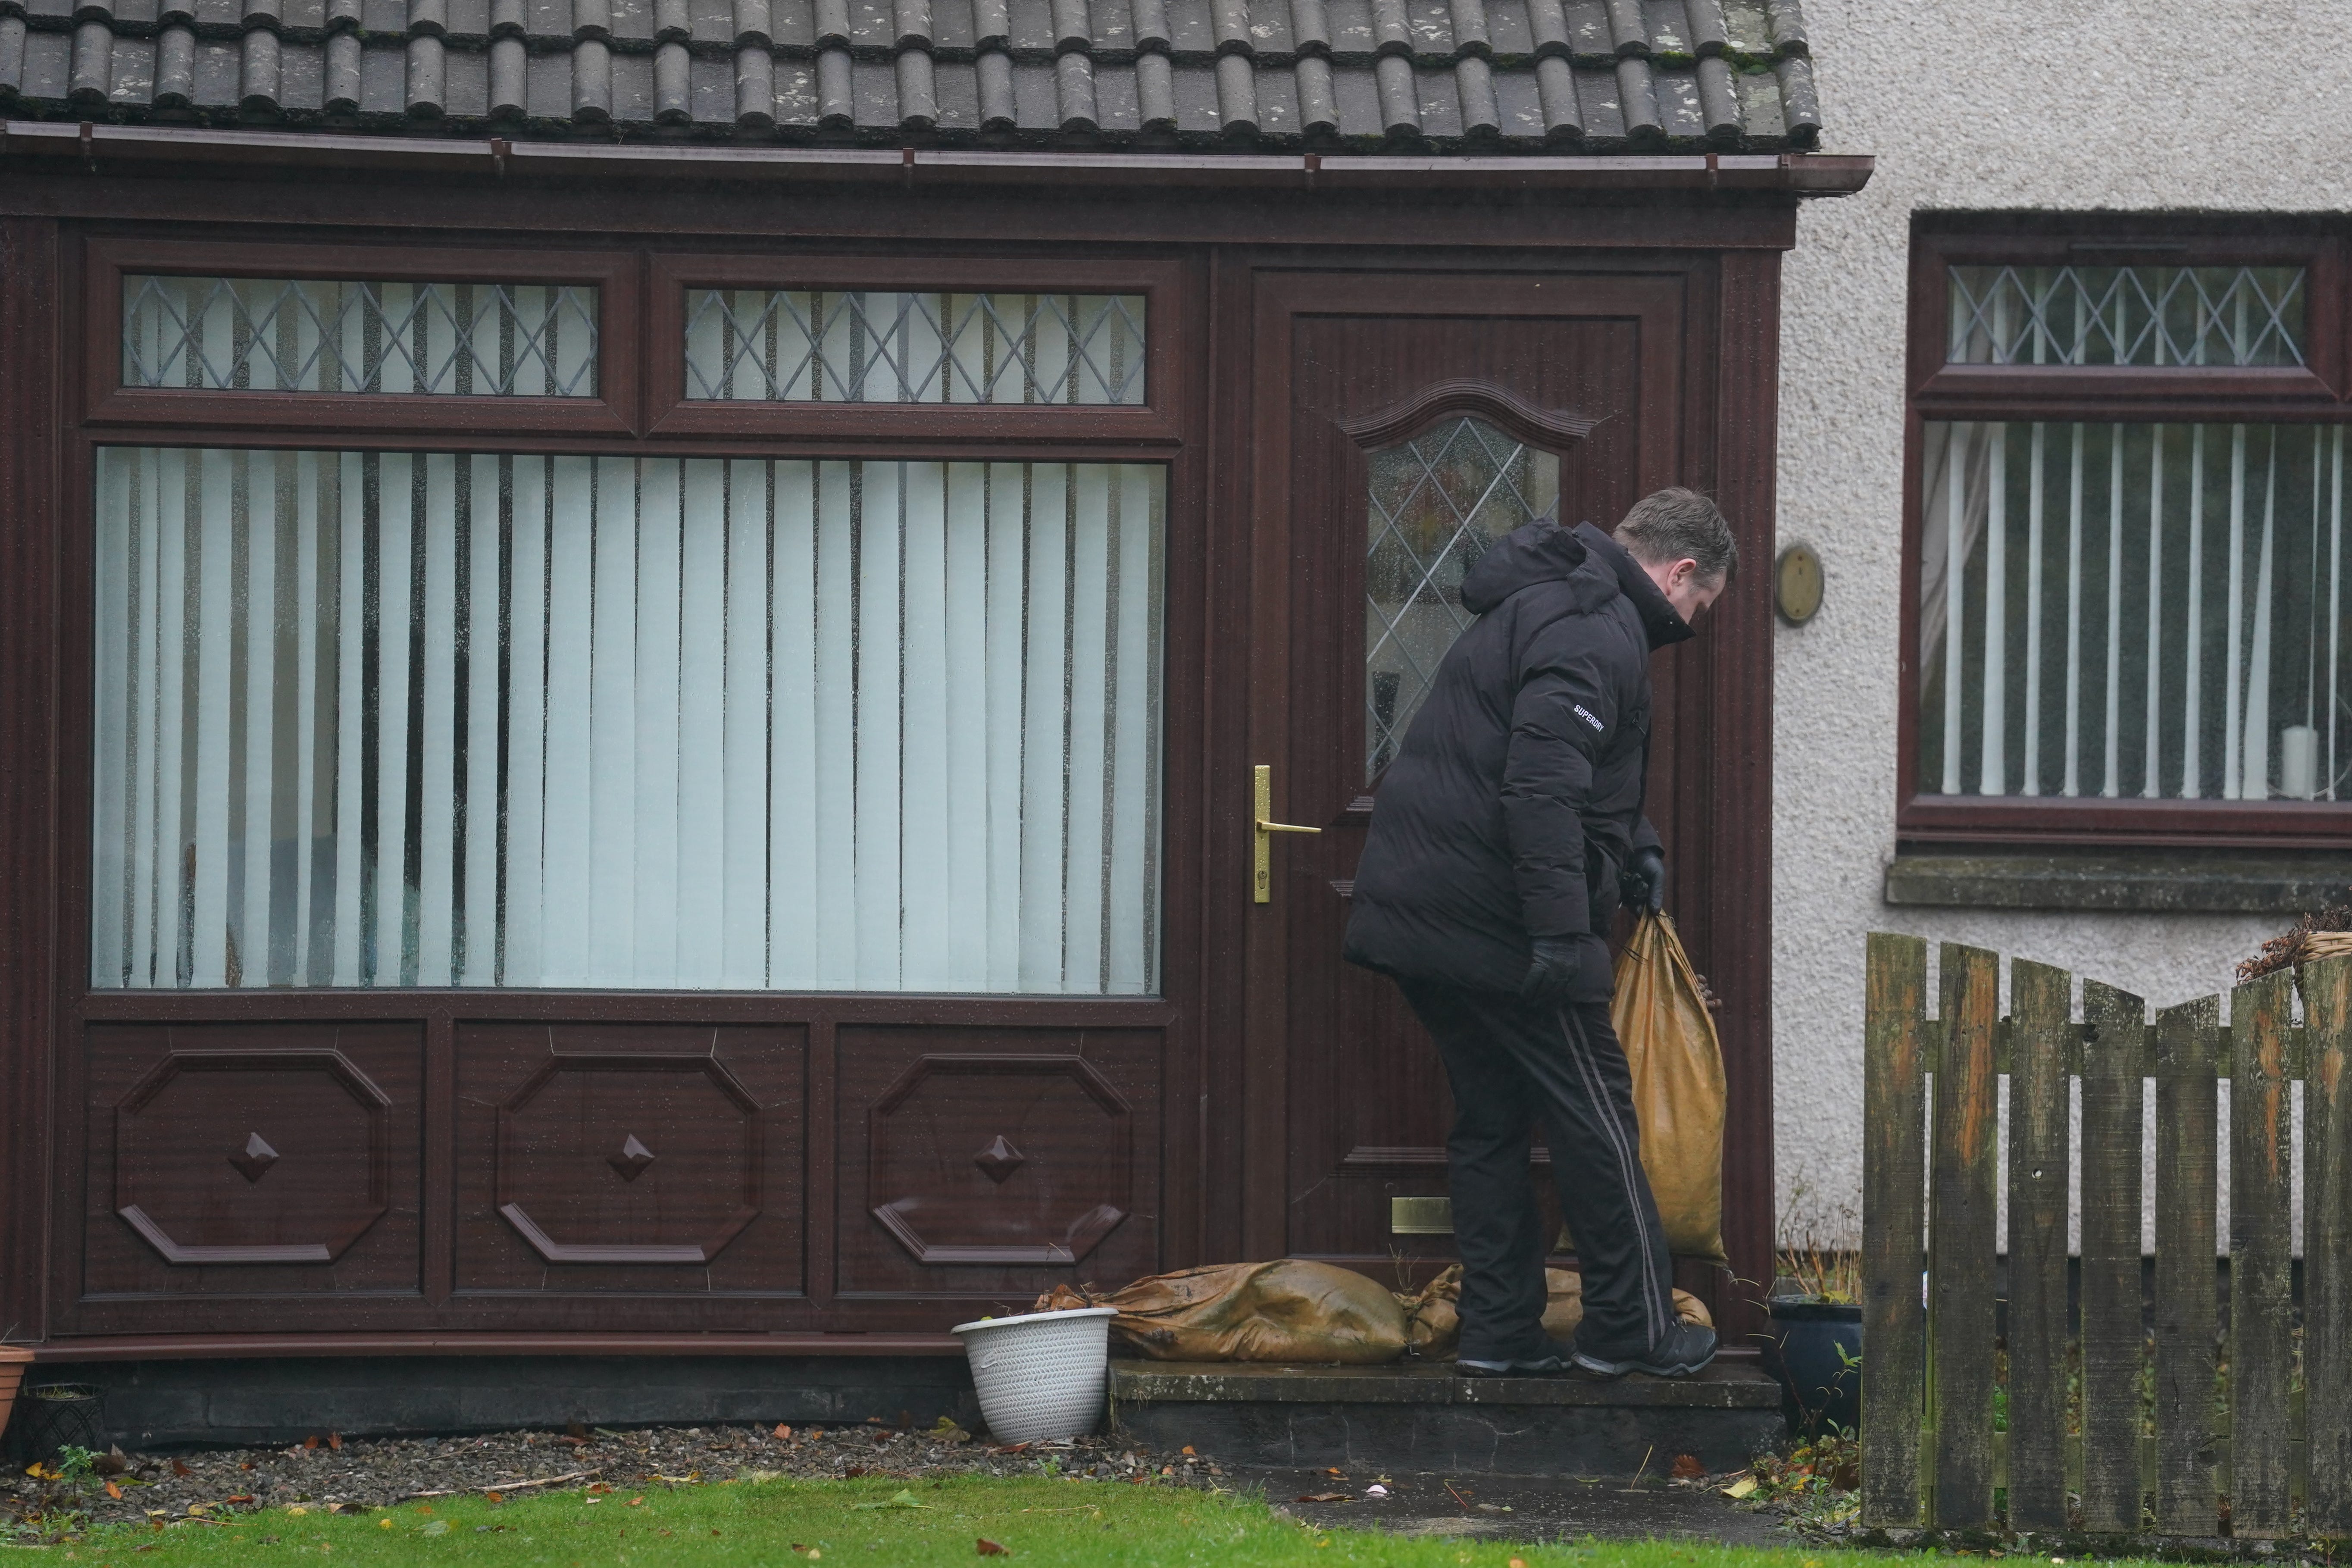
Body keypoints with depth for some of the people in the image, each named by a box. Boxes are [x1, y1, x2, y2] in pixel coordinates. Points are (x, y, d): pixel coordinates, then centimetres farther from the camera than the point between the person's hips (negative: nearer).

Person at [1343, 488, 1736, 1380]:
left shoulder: (1541, 606, 21)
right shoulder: (1598, 635, -14)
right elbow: (1541, 787, -25)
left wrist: (1632, 843, 28)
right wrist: (1561, 931, -27)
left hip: (1416, 906, 10)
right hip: (1494, 924, -10)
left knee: (1490, 1120, 14)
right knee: (1595, 1120, 0)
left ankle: (1500, 1331, 16)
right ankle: (1634, 1330, 7)